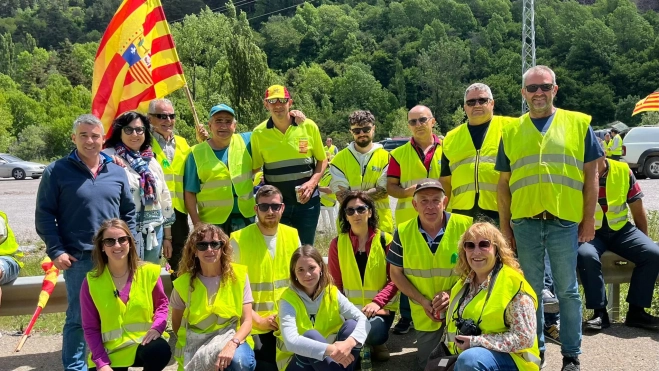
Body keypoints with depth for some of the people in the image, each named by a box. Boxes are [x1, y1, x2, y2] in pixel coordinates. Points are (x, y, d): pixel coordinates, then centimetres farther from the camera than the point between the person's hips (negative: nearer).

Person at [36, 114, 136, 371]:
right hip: (77, 259, -3)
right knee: (78, 318, 4)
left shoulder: (117, 172, 8)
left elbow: (128, 213, 14)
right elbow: (44, 215, -2)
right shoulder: (57, 171, -3)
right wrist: (56, 251, -10)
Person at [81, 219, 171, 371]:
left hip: (143, 342, -1)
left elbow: (162, 303, 8)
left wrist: (157, 327, -13)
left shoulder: (148, 272, -5)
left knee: (160, 350, -34)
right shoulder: (91, 282, -6)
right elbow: (90, 327, -1)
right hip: (110, 350, 1)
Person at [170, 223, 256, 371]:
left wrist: (232, 344, -28)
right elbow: (176, 325, 8)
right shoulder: (183, 283, -6)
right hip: (197, 345, 1)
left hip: (232, 338, 0)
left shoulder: (238, 275, -7)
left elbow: (247, 321, -10)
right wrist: (199, 348, -4)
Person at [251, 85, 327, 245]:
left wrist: (312, 183, -10)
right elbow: (253, 167, 4)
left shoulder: (309, 126, -3)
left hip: (307, 200, 0)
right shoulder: (259, 133, -3)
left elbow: (322, 160, 4)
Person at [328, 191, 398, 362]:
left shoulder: (386, 240, -2)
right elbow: (336, 283, 5)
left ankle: (377, 343, 7)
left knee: (373, 333, -32)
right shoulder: (337, 244, 2)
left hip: (380, 307, -1)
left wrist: (377, 302, -20)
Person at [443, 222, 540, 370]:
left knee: (469, 358, -34)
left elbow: (524, 338, -18)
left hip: (509, 358, -7)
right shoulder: (464, 284, 9)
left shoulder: (513, 284, -13)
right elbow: (453, 325, 19)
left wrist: (476, 341, -20)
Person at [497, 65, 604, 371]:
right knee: (531, 289, 11)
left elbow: (591, 174, 4)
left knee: (567, 290, 7)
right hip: (524, 222, 2)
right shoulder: (511, 131, 9)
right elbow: (504, 183, 9)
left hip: (565, 221, -1)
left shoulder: (578, 124, 5)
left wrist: (589, 219, 0)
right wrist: (504, 225, 6)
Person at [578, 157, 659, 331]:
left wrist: (644, 242, 13)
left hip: (621, 230, 4)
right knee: (586, 256, -34)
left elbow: (638, 210, 9)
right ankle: (600, 312, -19)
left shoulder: (623, 171, 0)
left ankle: (636, 311, -6)